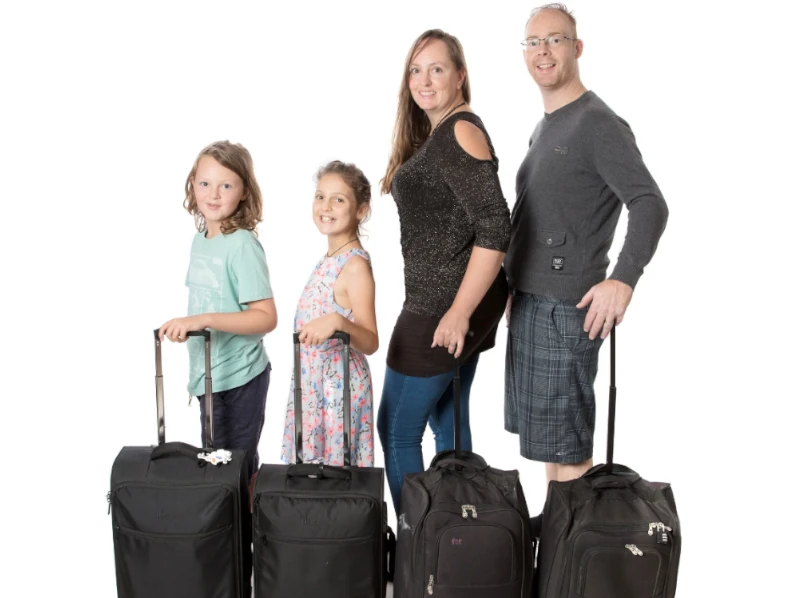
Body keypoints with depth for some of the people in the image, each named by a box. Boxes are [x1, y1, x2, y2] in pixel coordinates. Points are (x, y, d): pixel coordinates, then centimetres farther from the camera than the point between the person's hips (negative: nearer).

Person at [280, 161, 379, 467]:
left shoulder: (355, 265, -19)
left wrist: (338, 322, -37)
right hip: (313, 383, 9)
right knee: (308, 467, 16)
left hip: (337, 387, -9)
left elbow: (370, 342, -21)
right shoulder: (330, 258, 7)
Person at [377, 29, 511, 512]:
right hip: (450, 303, 9)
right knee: (449, 423, 18)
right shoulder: (434, 134, 13)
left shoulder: (461, 132, -16)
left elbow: (494, 232, -23)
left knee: (397, 431, 2)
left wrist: (459, 313, -22)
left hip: (445, 307, -9)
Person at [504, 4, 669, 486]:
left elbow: (650, 205, -21)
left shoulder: (597, 124, -11)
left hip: (567, 307, -9)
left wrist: (624, 279, -33)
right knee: (544, 433, 16)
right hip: (531, 301, 9)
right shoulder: (544, 128, 17)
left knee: (565, 443, -2)